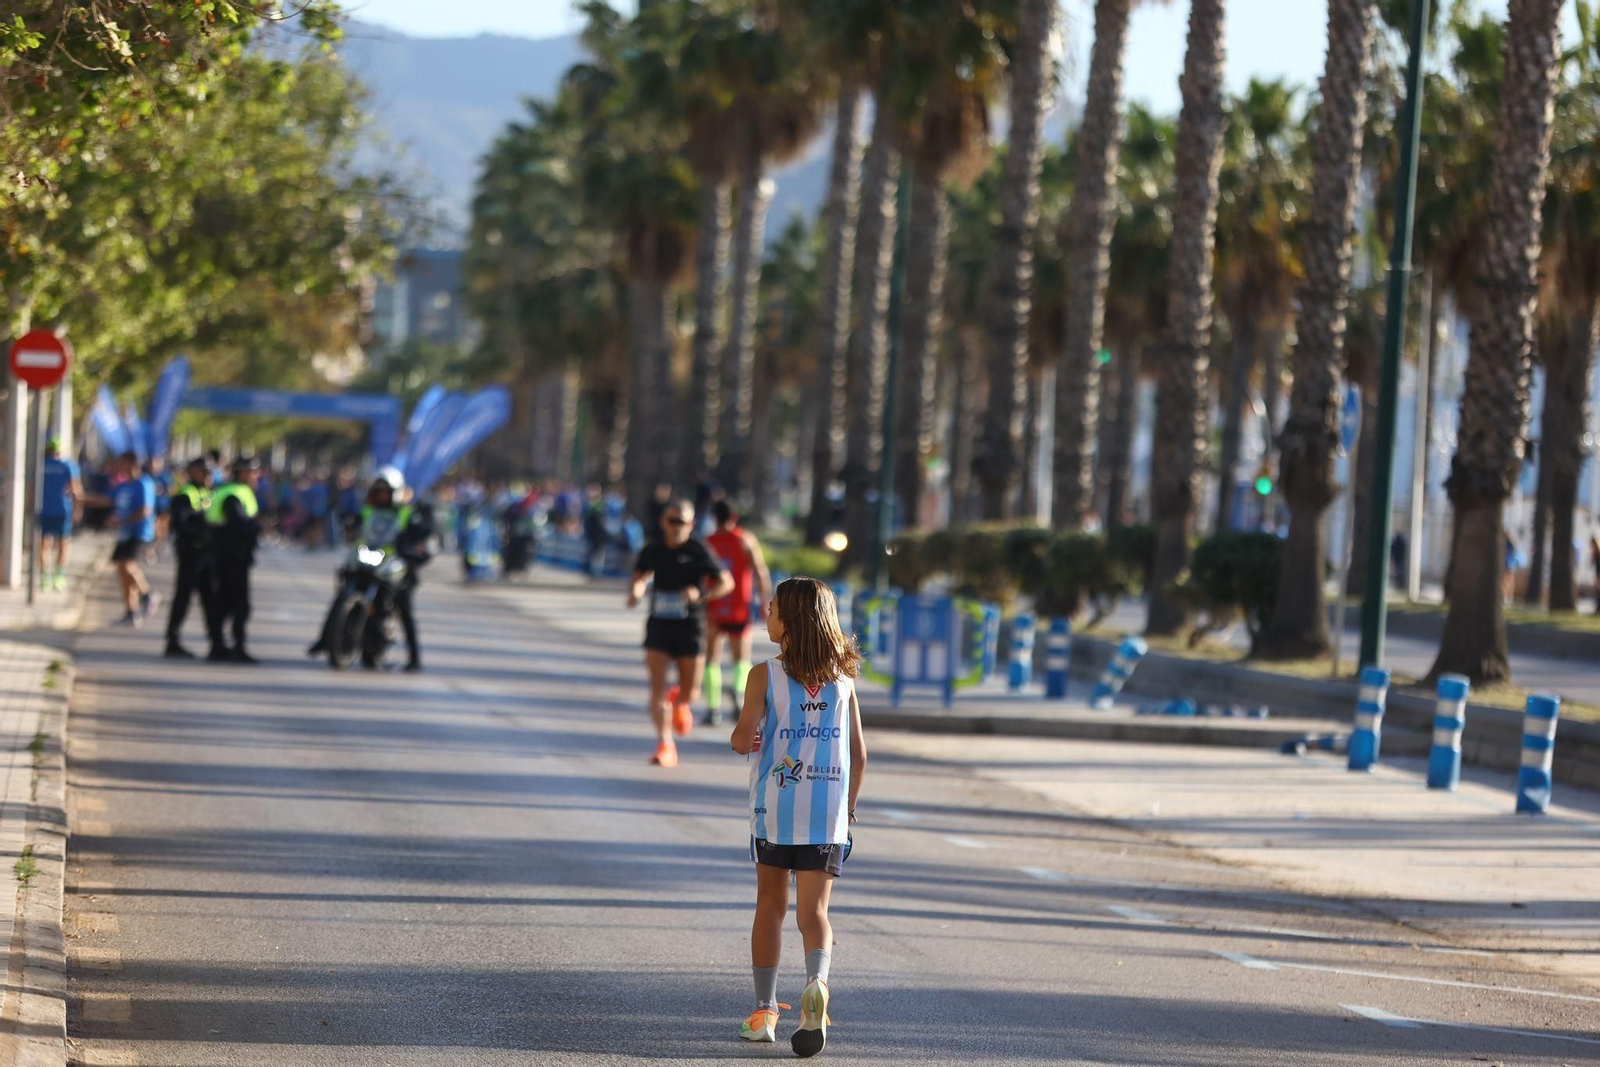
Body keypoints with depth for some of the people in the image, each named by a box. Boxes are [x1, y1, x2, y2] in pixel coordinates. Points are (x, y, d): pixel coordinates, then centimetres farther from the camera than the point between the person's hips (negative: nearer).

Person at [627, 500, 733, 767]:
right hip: (659, 625, 2)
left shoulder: (698, 551, -6)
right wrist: (636, 593, -4)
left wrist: (701, 594, -21)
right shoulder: (653, 551, 3)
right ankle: (665, 744, -6)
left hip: (690, 627, -2)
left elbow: (726, 583, -3)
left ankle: (681, 704, 42)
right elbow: (640, 577, 20)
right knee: (657, 687, -10)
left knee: (690, 690, 4)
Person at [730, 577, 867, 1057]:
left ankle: (764, 1009, 17)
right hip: (828, 813, 1)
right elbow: (859, 754, 5)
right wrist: (849, 807, 16)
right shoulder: (843, 679, 4)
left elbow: (743, 740, -13)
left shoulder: (765, 675, -6)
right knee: (814, 910, 1)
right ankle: (817, 977, -29)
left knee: (771, 904, 14)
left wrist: (738, 737, 10)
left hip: (774, 808, -1)